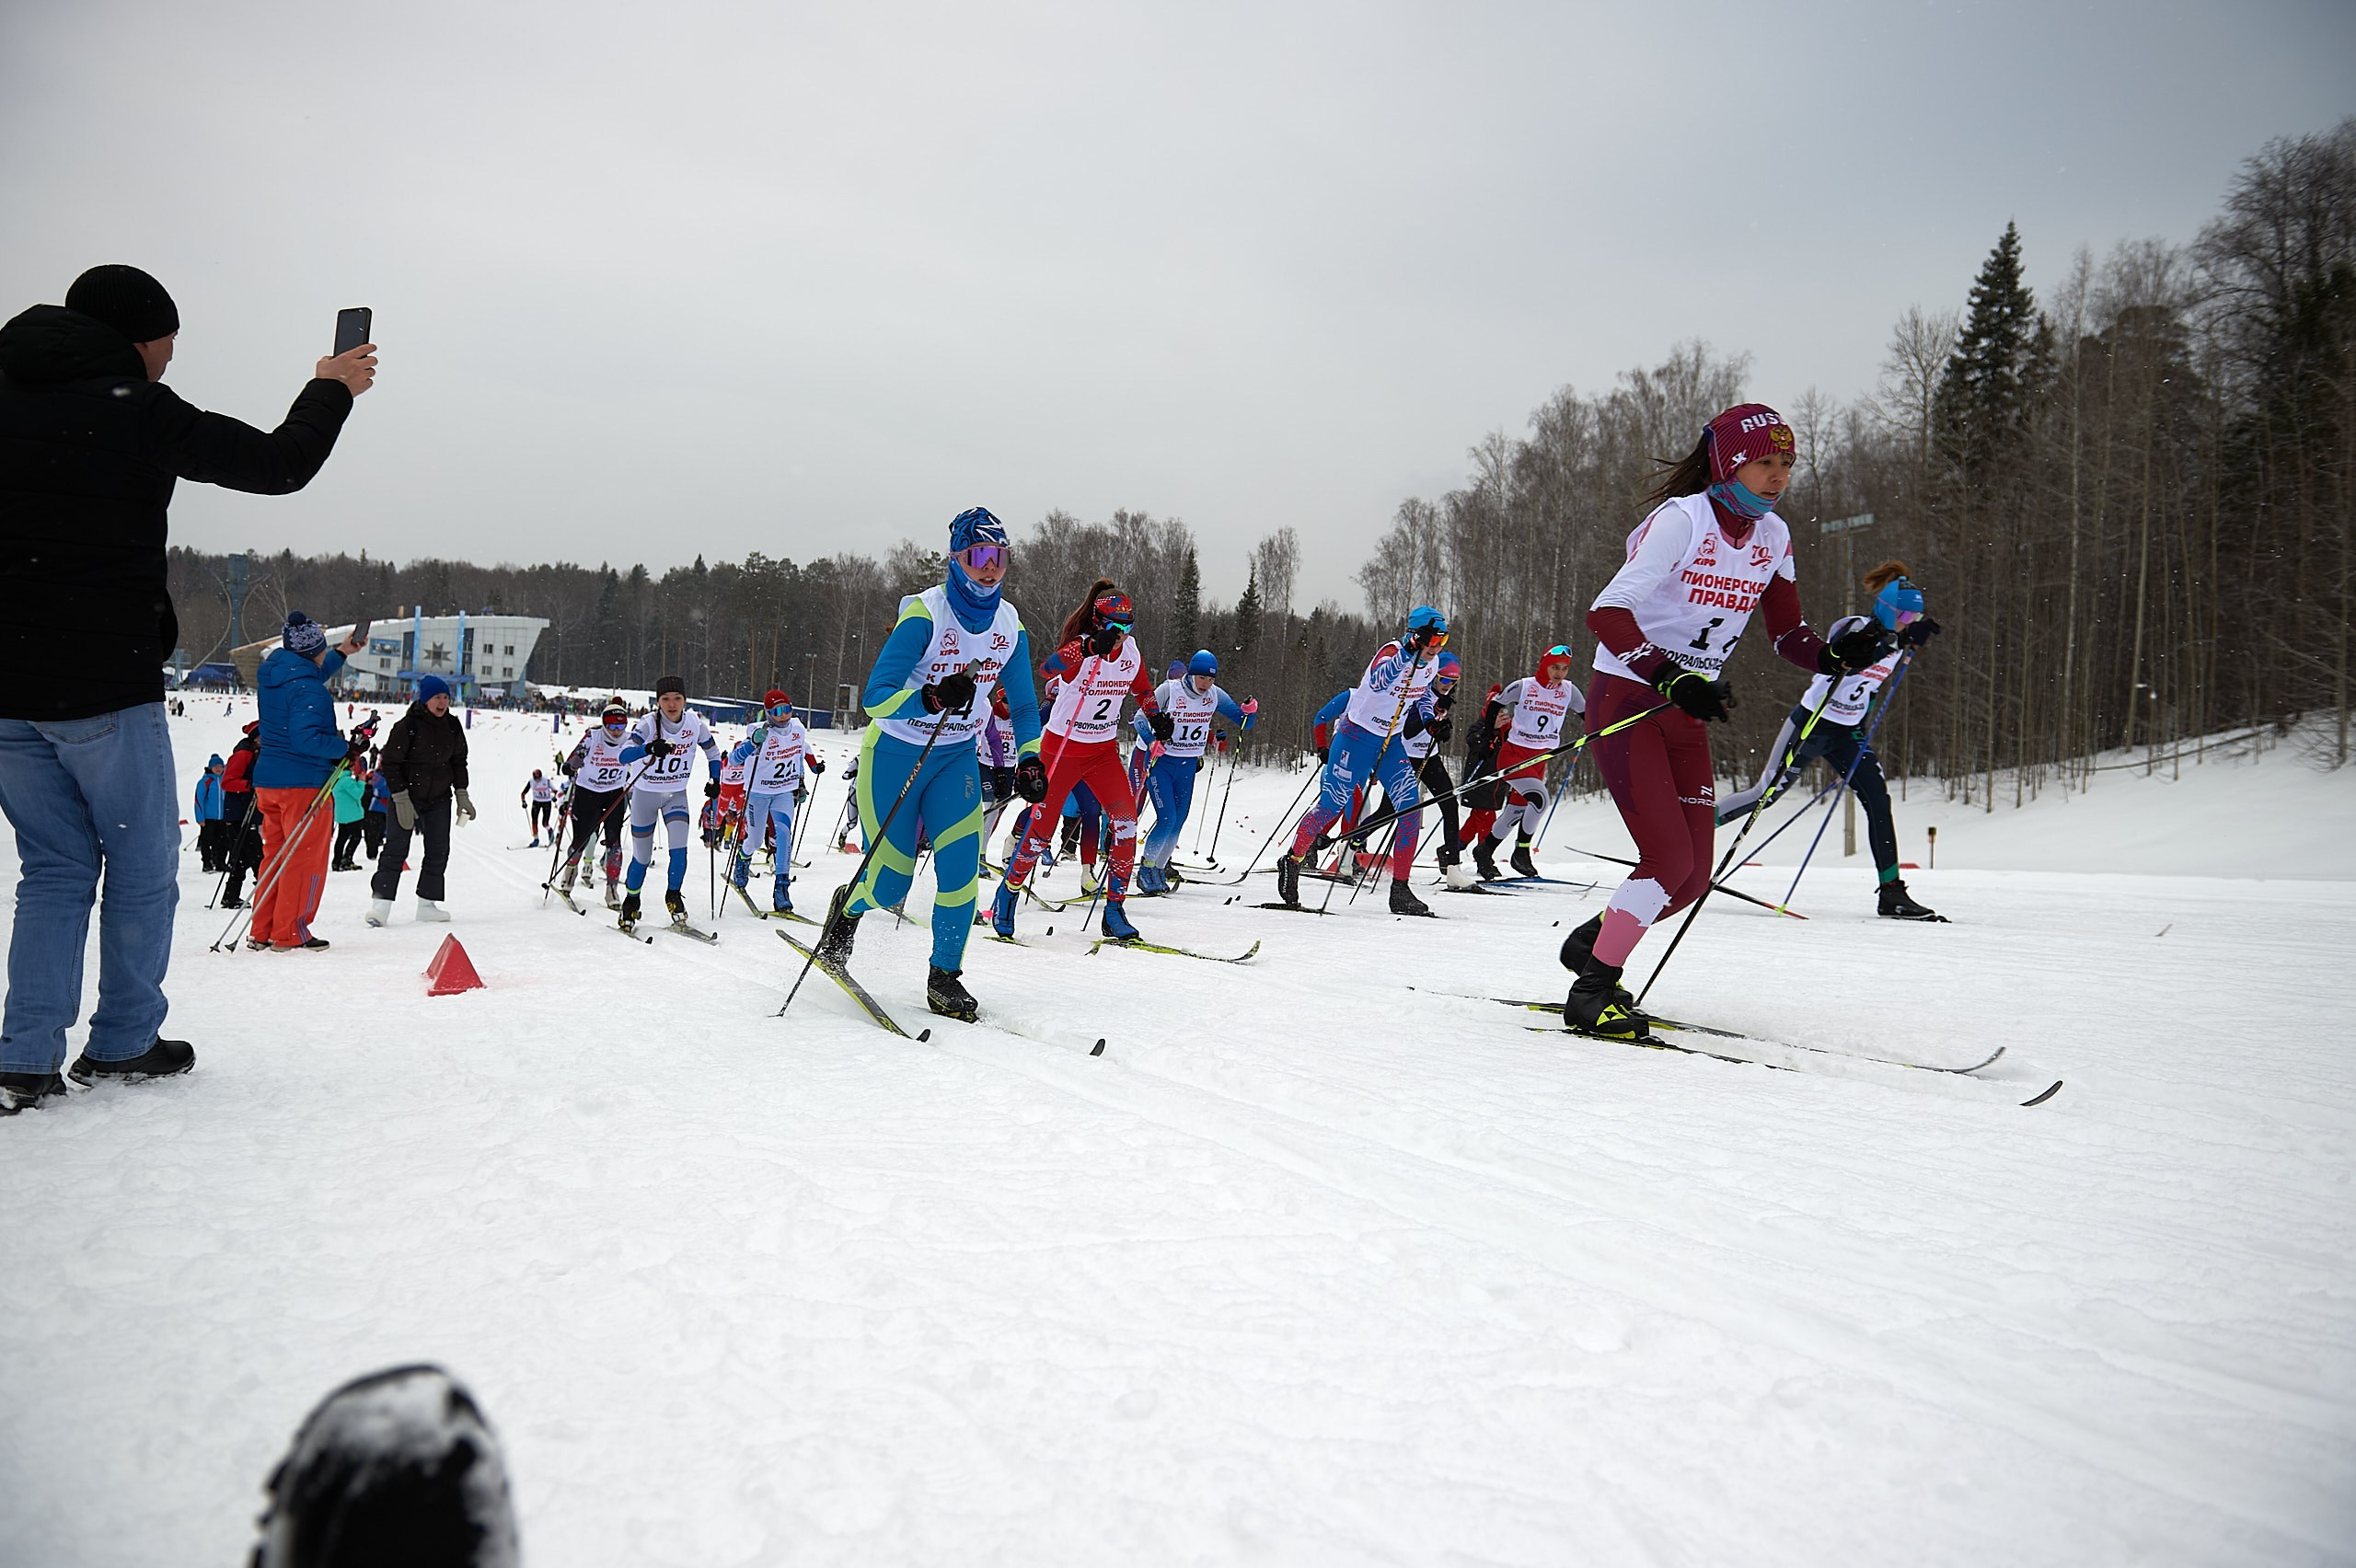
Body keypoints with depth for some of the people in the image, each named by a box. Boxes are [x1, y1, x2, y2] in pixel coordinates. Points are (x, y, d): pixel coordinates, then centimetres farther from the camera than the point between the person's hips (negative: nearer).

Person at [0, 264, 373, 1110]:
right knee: (142, 863, 10)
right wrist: (331, 390, 13)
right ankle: (123, 1042, 17)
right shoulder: (136, 411, -9)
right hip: (105, 687, -6)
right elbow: (280, 464, -3)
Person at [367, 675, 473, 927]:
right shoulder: (407, 726, -13)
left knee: (438, 851, 5)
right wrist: (401, 798, -16)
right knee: (396, 849, -10)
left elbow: (459, 762, 14)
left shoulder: (453, 726, 4)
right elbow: (389, 763, -11)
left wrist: (462, 795, 7)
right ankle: (381, 904, -11)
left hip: (439, 799, 6)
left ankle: (427, 904, 13)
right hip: (406, 796, -5)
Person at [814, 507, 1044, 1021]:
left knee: (961, 862, -15)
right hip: (895, 752, -4)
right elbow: (875, 697, -26)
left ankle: (945, 975, 3)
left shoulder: (1011, 625, -3)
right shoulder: (924, 614, -21)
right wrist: (930, 698, -43)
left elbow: (1023, 705, 10)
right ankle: (848, 906, 35)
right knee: (890, 885, -2)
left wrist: (1029, 759, -4)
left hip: (956, 757, 4)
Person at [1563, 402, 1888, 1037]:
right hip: (1625, 701, -7)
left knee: (1693, 878, 5)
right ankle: (1593, 990, -4)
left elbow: (1787, 632, 11)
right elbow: (1608, 613, -26)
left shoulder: (1772, 536, 5)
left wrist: (1834, 656, -10)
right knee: (1670, 858, -17)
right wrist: (1671, 679, -37)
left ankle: (1592, 941, 29)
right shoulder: (1680, 518, -16)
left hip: (1687, 715, 7)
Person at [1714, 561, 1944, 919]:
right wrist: (1901, 640, -42)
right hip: (1812, 724, -7)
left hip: (1847, 734, 7)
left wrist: (1860, 727, 9)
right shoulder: (1854, 627, -14)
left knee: (1878, 800, -6)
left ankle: (1891, 893, -3)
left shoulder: (1894, 642, 8)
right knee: (1766, 793, -6)